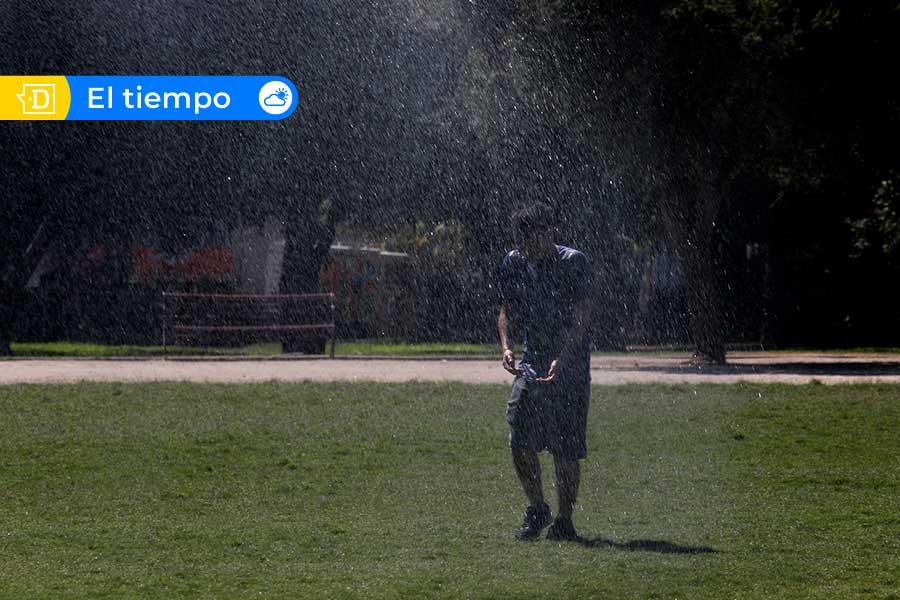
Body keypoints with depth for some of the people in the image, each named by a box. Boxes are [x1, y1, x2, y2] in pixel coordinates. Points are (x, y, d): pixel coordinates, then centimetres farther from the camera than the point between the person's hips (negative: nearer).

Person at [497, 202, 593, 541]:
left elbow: (581, 317, -16)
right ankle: (536, 510, 16)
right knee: (520, 443, -4)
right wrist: (506, 345, -5)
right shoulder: (514, 263, 5)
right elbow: (508, 310, 14)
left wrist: (562, 359, -28)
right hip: (531, 364, 4)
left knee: (566, 450, -3)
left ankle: (564, 520, 10)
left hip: (569, 367, -4)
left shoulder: (573, 263, -11)